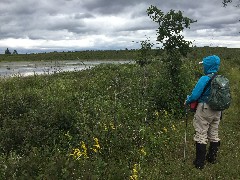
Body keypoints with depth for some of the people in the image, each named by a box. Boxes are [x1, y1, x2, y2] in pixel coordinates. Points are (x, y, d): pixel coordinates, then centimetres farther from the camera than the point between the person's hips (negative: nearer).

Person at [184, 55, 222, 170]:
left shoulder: (205, 79, -19)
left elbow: (195, 95, -18)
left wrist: (187, 101, 1)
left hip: (205, 110, -6)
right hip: (217, 111, 7)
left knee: (201, 136, 3)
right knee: (214, 135, 18)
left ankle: (200, 163, 9)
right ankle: (212, 158, 33)